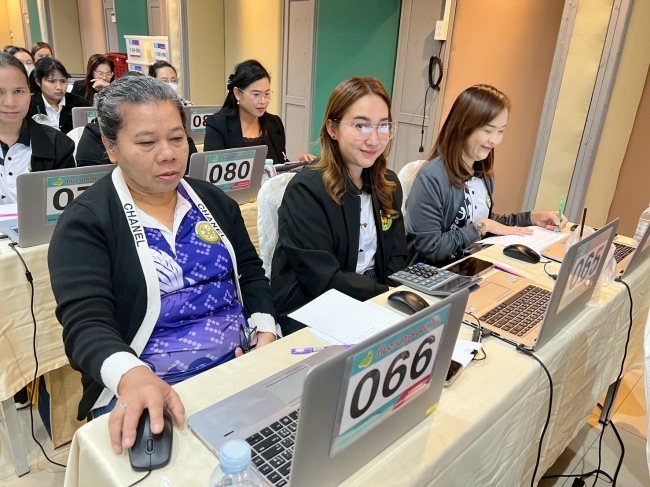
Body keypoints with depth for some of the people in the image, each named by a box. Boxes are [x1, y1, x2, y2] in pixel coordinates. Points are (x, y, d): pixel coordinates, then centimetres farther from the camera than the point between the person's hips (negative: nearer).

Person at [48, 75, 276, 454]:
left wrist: (265, 331, -4)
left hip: (241, 365, 4)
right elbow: (86, 323, -17)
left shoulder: (213, 200, 9)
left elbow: (251, 273, 14)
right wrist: (132, 376, -37)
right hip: (142, 389, -4)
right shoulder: (84, 223, -6)